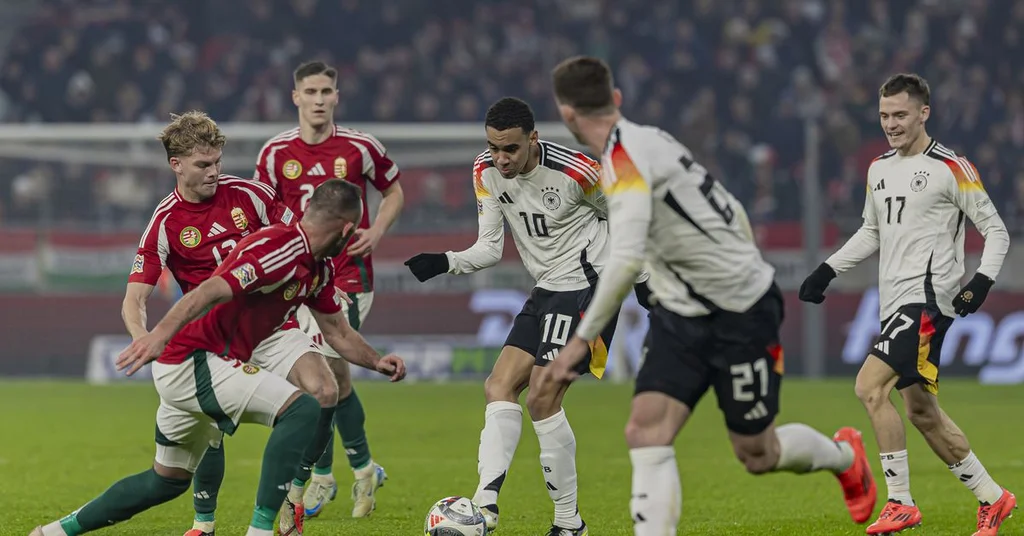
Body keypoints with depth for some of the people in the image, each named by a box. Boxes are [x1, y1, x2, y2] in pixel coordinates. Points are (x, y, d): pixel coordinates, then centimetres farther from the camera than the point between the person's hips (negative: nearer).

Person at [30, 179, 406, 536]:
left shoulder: (319, 269, 9)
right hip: (192, 362, -11)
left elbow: (337, 332, 23)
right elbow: (211, 291, -33)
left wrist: (377, 362, 9)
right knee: (302, 410, -21)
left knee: (168, 480, 24)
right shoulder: (280, 249, -21)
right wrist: (160, 335, -45)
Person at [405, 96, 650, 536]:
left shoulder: (576, 172, -20)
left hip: (588, 285, -8)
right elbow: (490, 247, 2)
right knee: (499, 388, -4)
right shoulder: (486, 172, -2)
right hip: (547, 290, 8)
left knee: (541, 398, -15)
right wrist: (445, 263, -15)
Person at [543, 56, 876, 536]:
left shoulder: (624, 157, -23)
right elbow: (733, 213, 15)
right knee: (646, 433, -10)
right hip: (680, 316, 8)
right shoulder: (648, 141, 5)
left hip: (741, 313, -8)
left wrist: (583, 338, -32)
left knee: (757, 455, 8)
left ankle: (845, 456, 40)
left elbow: (626, 259, -36)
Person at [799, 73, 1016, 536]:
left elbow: (995, 229, -4)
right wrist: (826, 271, 18)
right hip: (894, 302, 8)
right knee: (920, 411, 10)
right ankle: (992, 498, 22)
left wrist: (982, 280, -18)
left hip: (928, 297, -8)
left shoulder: (952, 168, -7)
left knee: (870, 387, -20)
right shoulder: (879, 169, 15)